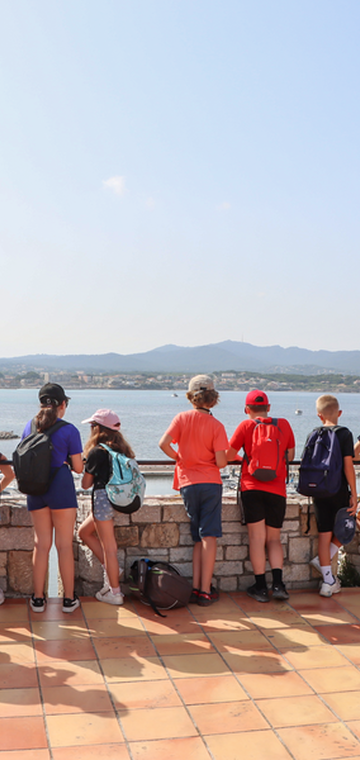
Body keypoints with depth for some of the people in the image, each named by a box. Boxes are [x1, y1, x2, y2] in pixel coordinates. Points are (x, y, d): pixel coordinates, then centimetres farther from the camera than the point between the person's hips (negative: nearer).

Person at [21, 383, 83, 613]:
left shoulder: (30, 427, 5)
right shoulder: (69, 430, -8)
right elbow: (78, 467, -5)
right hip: (61, 486, -4)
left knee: (41, 544, 12)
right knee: (64, 544, 4)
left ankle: (38, 598, 16)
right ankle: (69, 598, 12)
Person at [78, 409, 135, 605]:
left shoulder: (96, 452, -11)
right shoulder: (121, 449, 9)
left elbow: (85, 484, -4)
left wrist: (88, 471, 16)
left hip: (103, 498, -8)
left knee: (109, 546, -1)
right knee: (84, 532, 22)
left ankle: (115, 593, 6)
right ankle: (111, 568, 19)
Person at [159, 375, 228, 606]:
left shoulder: (182, 418, 0)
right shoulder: (216, 425, -6)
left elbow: (164, 443, -11)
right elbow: (221, 462, -11)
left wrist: (179, 457, 7)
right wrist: (226, 458, 12)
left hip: (188, 484, 3)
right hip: (211, 483, -3)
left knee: (199, 538, 13)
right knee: (209, 537, 0)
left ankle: (195, 588, 11)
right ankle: (206, 591, 0)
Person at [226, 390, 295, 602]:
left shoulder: (246, 426, -1)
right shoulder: (284, 424, 5)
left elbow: (228, 455, 3)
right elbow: (291, 455, 17)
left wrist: (243, 457, 25)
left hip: (252, 487, -2)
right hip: (277, 489, 2)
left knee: (257, 537, 2)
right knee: (274, 538, 12)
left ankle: (261, 587, 5)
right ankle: (278, 584, 0)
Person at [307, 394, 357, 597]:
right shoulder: (344, 434, -8)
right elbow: (348, 466, -12)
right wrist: (354, 494, -7)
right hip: (339, 491, -3)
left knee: (325, 535, 7)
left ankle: (328, 580, 10)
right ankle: (324, 560, 11)